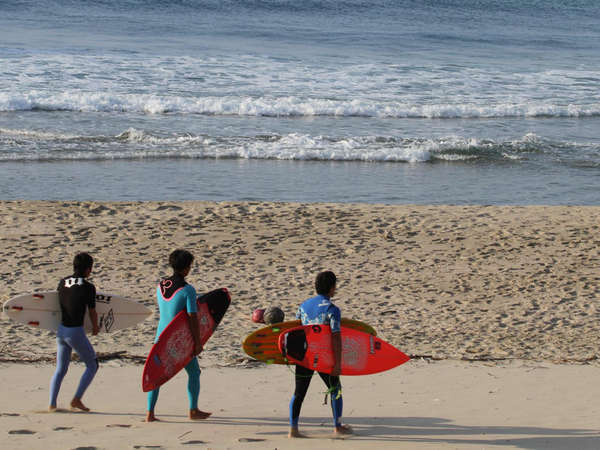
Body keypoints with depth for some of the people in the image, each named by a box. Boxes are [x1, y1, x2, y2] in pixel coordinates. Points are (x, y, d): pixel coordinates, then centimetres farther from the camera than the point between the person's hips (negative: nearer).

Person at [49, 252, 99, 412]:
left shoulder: (62, 283, 4)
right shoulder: (88, 287, -11)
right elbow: (92, 312, -2)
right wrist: (95, 327, 19)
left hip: (61, 330, 6)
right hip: (76, 333, -6)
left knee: (60, 370, 16)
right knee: (92, 365, 12)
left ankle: (52, 404, 6)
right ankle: (77, 399, 5)